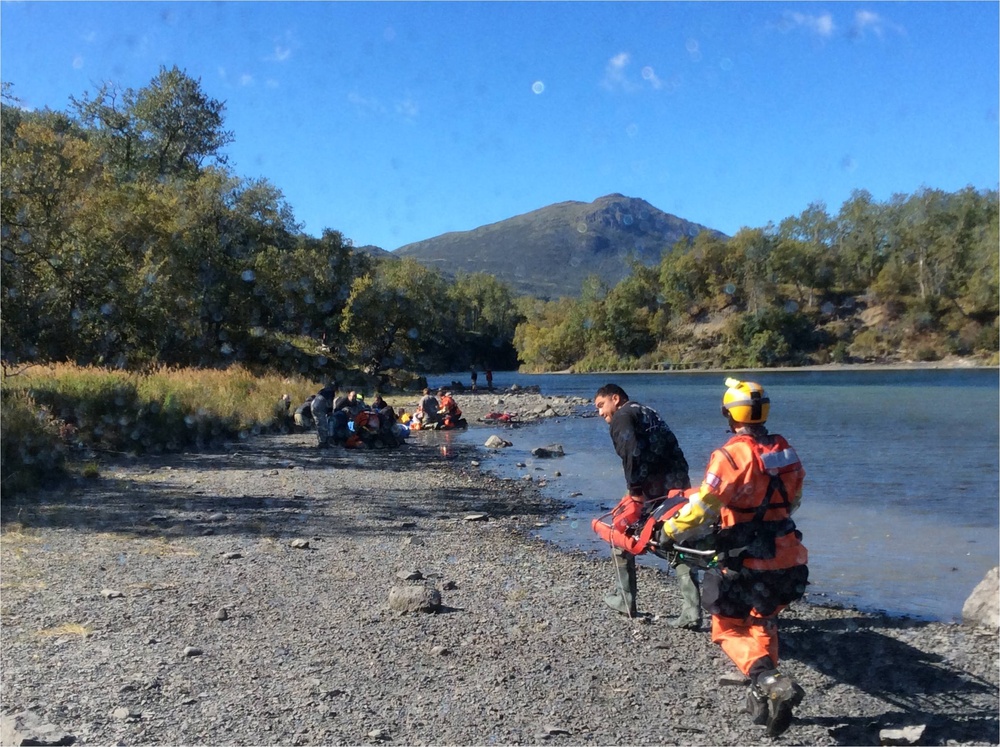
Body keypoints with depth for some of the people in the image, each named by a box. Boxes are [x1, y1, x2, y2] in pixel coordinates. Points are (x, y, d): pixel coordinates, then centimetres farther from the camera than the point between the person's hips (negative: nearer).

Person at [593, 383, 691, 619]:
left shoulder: (622, 417, 2)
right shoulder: (648, 413, 27)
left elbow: (632, 452, -15)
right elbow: (672, 448, 19)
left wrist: (636, 489, -14)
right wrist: (680, 482, 15)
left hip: (654, 486, -8)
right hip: (680, 484, 8)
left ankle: (625, 600, 16)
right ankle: (692, 609, 8)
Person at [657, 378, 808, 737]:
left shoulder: (731, 455, -19)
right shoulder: (785, 451, 2)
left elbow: (701, 507, -19)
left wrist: (670, 531, -4)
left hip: (747, 563, -6)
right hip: (788, 558, 7)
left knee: (728, 629, 10)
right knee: (762, 623, 26)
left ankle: (771, 682, -12)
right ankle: (765, 699, 27)